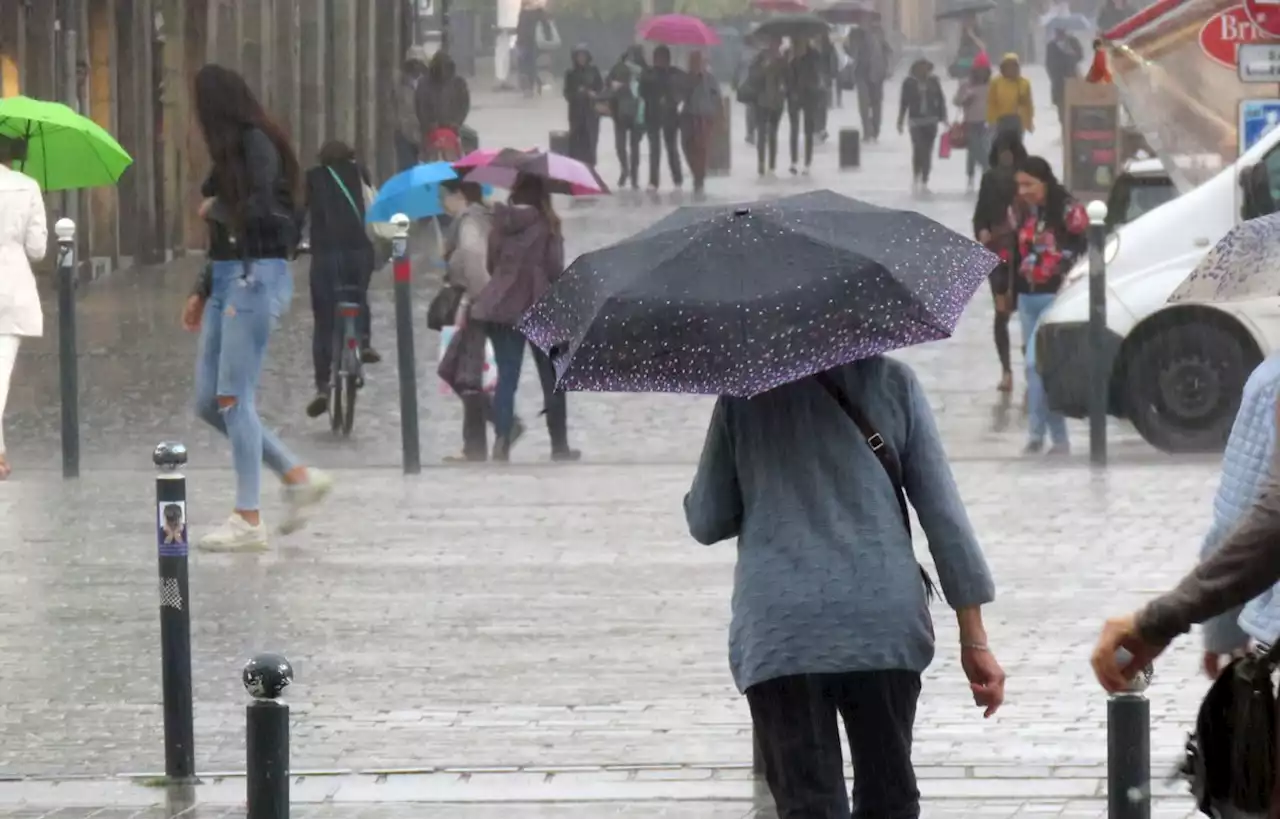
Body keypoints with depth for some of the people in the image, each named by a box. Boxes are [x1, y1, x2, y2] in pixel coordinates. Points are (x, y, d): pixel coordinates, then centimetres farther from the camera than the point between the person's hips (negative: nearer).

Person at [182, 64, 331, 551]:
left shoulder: (256, 144, -10)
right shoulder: (230, 150, 16)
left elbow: (256, 210, -22)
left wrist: (213, 207, -5)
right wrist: (202, 293, 21)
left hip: (256, 276, -9)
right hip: (227, 276, 9)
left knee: (234, 398, -9)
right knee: (208, 402, 7)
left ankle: (248, 520, -5)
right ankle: (298, 477, 14)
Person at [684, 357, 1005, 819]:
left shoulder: (744, 391, 4)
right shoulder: (893, 382, 4)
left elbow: (705, 522, 9)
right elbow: (945, 516, 3)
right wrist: (975, 640, 6)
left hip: (778, 632, -1)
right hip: (884, 624, 1)